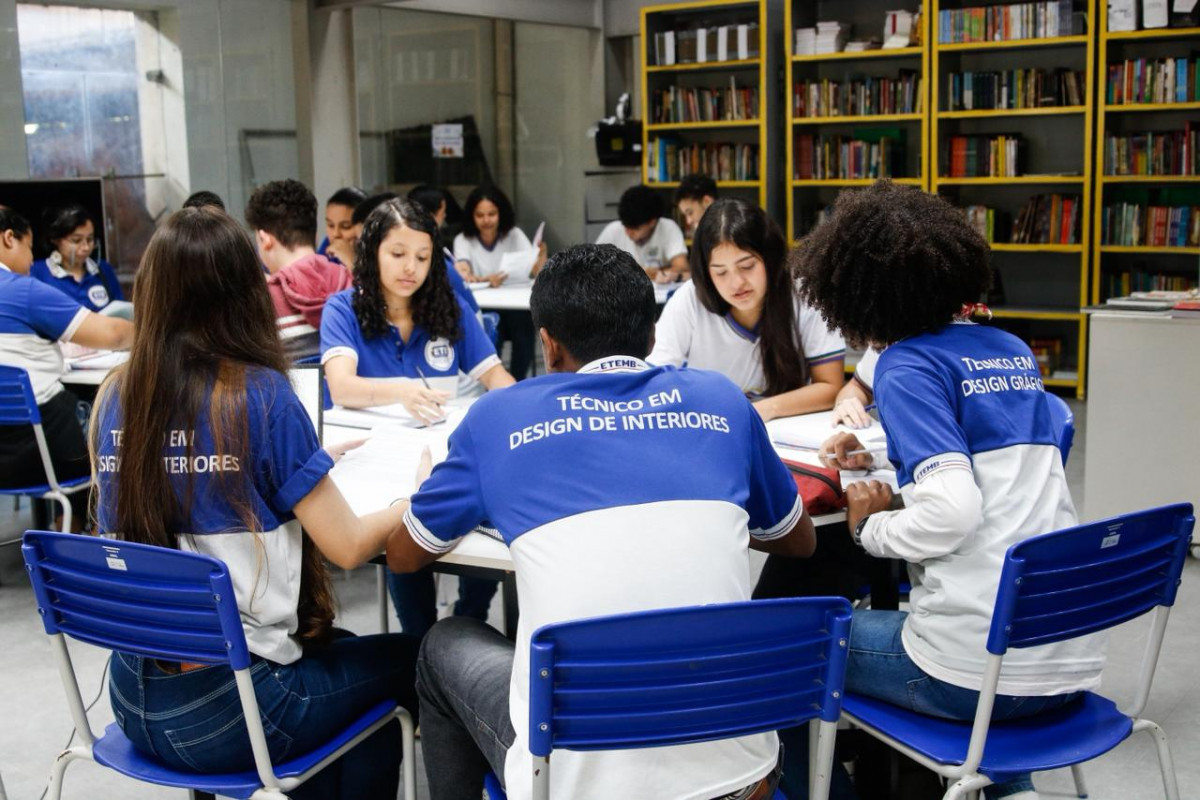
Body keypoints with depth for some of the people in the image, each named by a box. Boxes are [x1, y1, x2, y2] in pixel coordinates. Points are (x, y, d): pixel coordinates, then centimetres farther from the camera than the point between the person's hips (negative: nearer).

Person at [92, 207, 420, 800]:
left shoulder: (115, 396, 0)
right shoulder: (262, 395, -16)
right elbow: (348, 546, -12)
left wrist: (301, 463, 18)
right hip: (227, 711, -6)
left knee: (337, 647, 30)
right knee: (402, 660, 21)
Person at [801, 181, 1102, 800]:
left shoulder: (908, 365, -10)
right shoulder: (1012, 351, 12)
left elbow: (953, 510, -22)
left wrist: (869, 526, -5)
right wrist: (884, 458, 20)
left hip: (979, 668, -7)